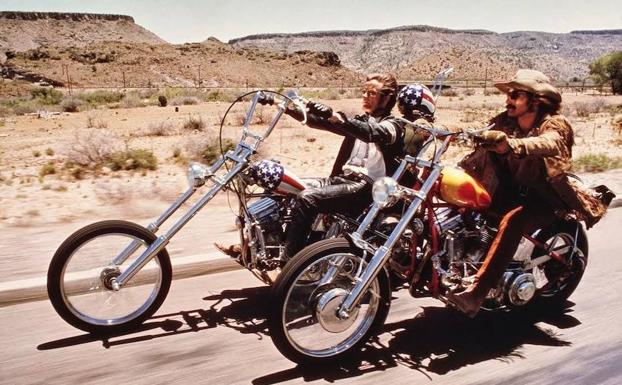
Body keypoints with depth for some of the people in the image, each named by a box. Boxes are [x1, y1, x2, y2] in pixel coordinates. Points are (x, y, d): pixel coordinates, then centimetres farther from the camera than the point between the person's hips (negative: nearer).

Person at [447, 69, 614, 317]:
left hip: (545, 198, -6)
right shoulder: (504, 123, 6)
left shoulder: (555, 124, -13)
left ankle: (475, 294, -43)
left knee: (513, 220, -36)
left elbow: (549, 144, -36)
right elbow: (481, 147, -4)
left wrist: (511, 145, -56)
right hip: (510, 191, 7)